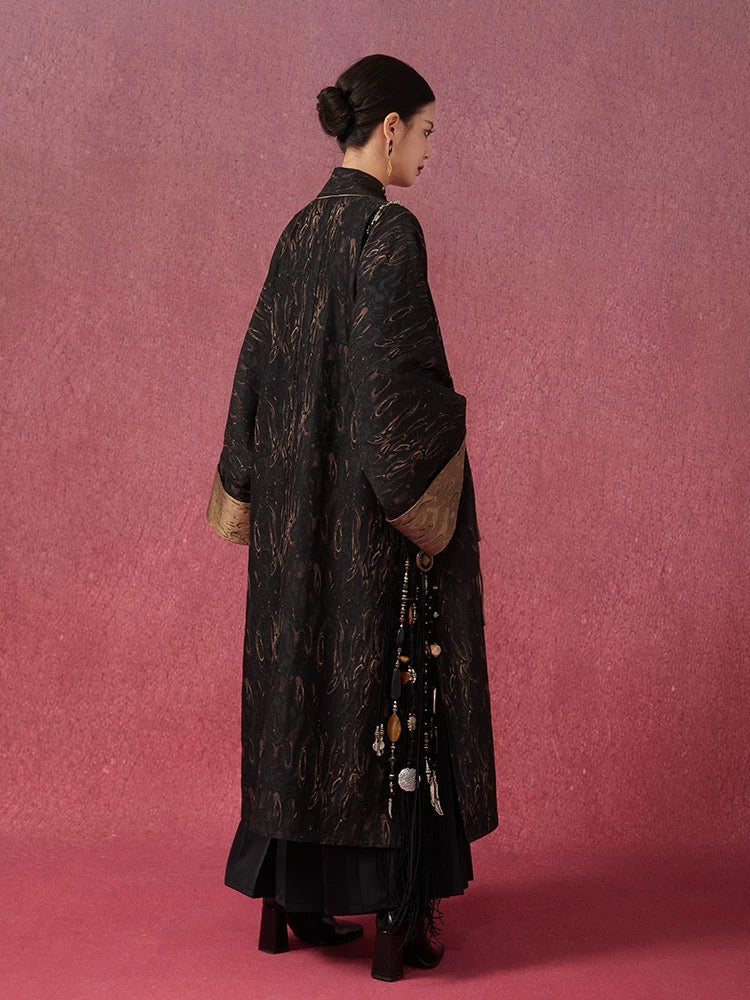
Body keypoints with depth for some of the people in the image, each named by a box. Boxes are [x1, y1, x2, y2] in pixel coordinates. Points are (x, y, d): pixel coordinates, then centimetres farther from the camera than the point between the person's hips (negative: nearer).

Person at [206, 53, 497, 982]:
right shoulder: (389, 227, -13)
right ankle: (399, 916, 10)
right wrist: (427, 490, -10)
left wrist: (247, 488, 17)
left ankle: (292, 895, 23)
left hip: (300, 505, 8)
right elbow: (393, 376, -21)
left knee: (302, 677, 13)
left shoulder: (300, 230, 11)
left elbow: (260, 363, 13)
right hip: (374, 507, -8)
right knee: (388, 684, 0)